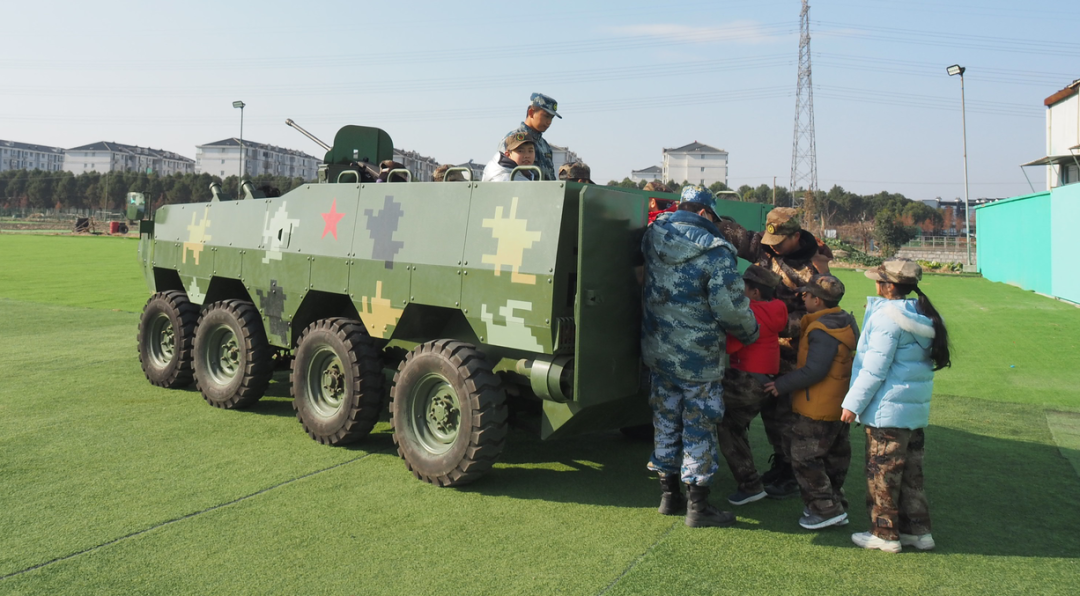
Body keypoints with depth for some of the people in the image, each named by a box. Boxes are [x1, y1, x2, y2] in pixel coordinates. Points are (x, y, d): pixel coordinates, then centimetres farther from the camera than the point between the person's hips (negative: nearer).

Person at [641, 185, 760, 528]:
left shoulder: (653, 235, 1)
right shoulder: (715, 251, -18)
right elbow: (731, 308, -19)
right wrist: (750, 333, -1)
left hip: (657, 352, 6)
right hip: (699, 358, -6)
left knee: (665, 422, 17)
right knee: (699, 428, 5)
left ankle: (669, 495, 29)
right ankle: (698, 506, 15)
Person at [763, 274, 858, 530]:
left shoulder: (823, 331, -23)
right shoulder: (845, 322, 9)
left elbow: (814, 370, -26)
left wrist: (782, 385, -16)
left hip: (817, 409, -10)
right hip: (839, 406, 10)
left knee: (805, 457, -1)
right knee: (833, 457, 18)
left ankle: (827, 510, 3)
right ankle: (836, 506, 28)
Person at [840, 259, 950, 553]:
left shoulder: (886, 318, -17)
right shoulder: (923, 317, 10)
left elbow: (874, 369, -19)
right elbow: (922, 362, 16)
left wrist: (853, 403, -12)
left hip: (888, 410, -9)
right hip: (917, 410, 9)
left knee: (882, 473, 3)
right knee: (911, 472, 17)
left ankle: (885, 534, 12)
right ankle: (917, 530, 24)